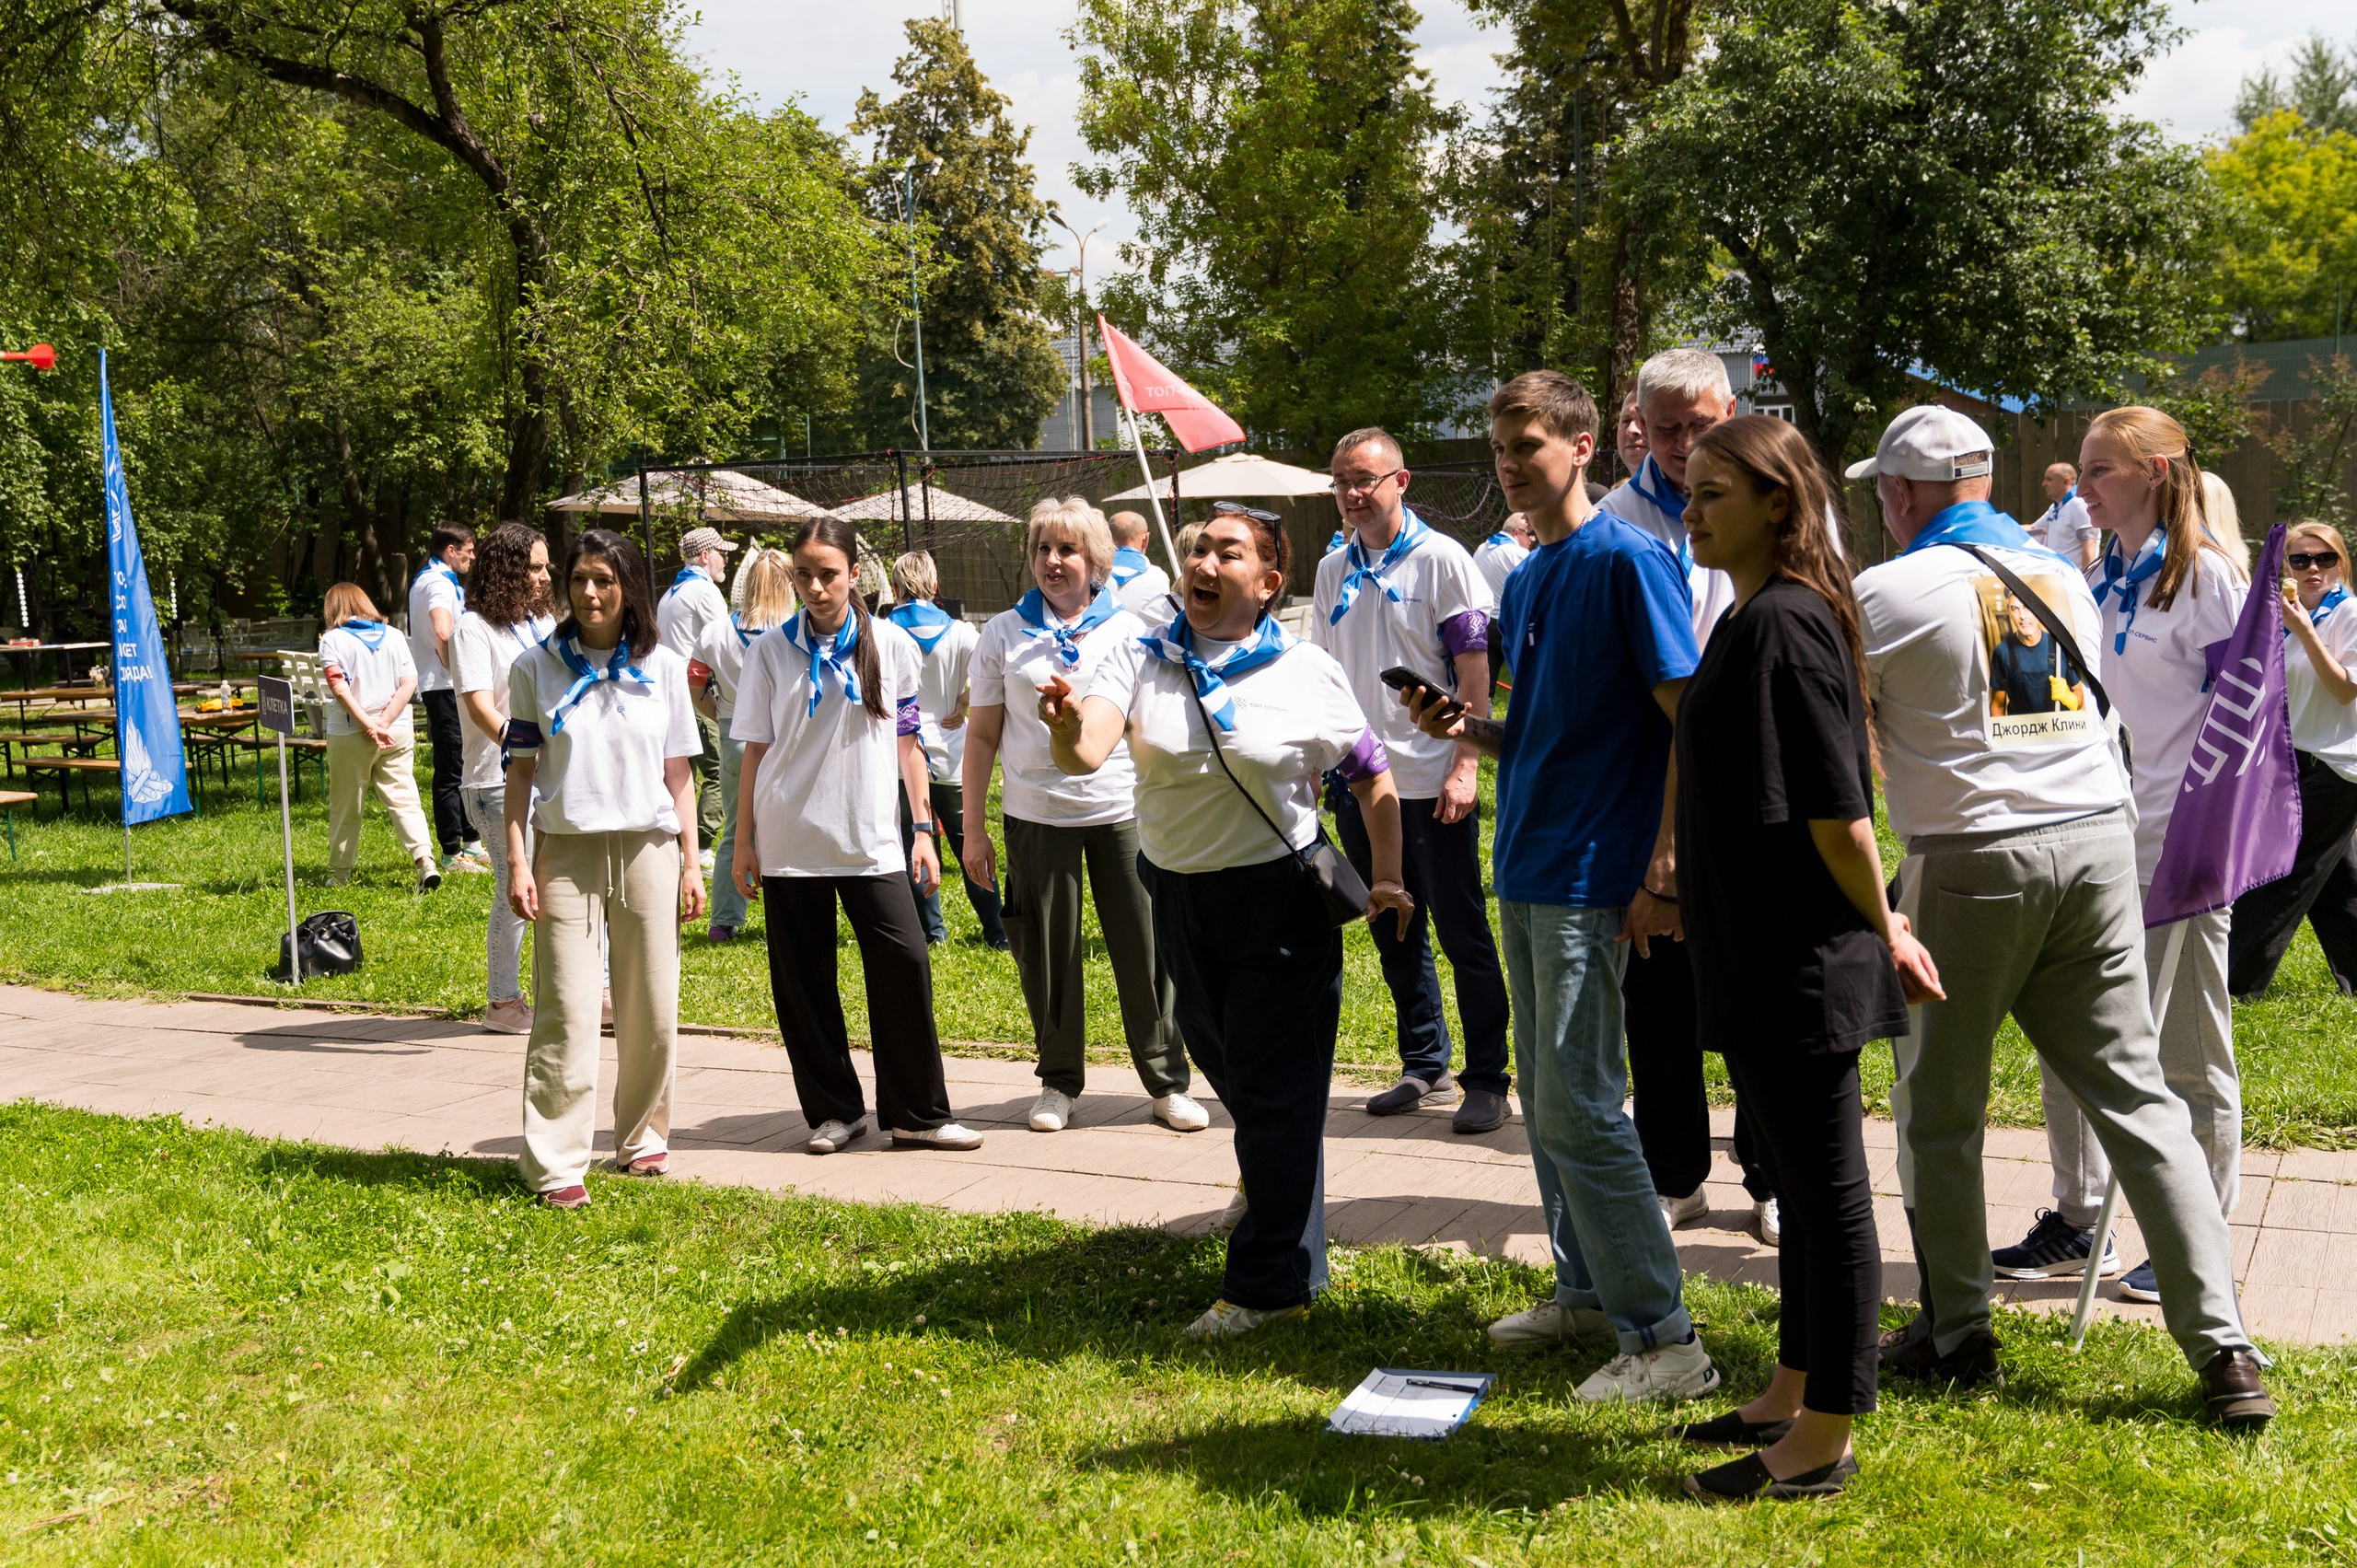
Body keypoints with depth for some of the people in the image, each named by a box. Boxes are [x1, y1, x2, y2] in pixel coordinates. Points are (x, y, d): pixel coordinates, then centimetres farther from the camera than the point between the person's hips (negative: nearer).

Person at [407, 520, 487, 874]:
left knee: (461, 765, 16)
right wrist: (453, 667, -18)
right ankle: (452, 855, -1)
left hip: (441, 686, 11)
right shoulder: (439, 583, -16)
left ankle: (470, 843, 25)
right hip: (444, 687, -11)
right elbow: (443, 633, -33)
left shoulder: (426, 579, 18)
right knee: (450, 771, -6)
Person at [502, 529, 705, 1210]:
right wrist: (517, 861, -3)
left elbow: (678, 774, 9)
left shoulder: (663, 667, 7)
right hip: (565, 853, -1)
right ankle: (556, 1167, -2)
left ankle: (642, 1138, 25)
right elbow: (520, 770, 5)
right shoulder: (536, 666, 4)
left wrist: (691, 862, 5)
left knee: (652, 1011, 6)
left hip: (647, 850, 2)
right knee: (565, 1013, -6)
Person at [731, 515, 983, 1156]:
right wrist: (743, 841, 4)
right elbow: (756, 749, 6)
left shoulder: (890, 644, 3)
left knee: (904, 963, -8)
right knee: (803, 980, 4)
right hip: (789, 840, 1)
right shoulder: (771, 648, 3)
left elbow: (907, 742, 8)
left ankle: (918, 1113, 4)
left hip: (871, 838, 0)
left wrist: (923, 827, 4)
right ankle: (834, 1110, 18)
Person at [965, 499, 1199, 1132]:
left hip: (1122, 810, 0)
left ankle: (1167, 1081, 14)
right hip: (1035, 814, 0)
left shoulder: (1128, 630, 5)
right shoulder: (1004, 633, 5)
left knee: (1146, 948, 1)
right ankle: (1059, 1083, 22)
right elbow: (982, 736, 7)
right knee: (1048, 954, 7)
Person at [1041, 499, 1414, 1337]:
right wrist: (1068, 728, -45)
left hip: (1280, 897, -4)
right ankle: (1272, 1178, 55)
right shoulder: (1139, 660, -5)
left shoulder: (1308, 671, -9)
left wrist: (1387, 876, -4)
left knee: (1273, 1086, -4)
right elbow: (1086, 753, -22)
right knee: (1216, 1053, 24)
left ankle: (1271, 1281, 8)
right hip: (1180, 894, 4)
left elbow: (1371, 771, 2)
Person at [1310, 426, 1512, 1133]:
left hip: (1432, 783, -6)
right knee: (1395, 937, 13)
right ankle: (1425, 1067, 25)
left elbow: (1475, 676, -9)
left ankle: (1487, 1078, 9)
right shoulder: (1333, 571, 11)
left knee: (1462, 935, 1)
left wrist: (1465, 766, -16)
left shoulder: (1441, 559, -6)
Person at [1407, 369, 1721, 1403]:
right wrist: (1469, 729, 2)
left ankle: (1664, 1341, -1)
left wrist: (1663, 871, -18)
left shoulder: (1628, 559, -10)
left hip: (1590, 872, -9)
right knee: (1545, 1100, 14)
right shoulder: (1522, 581, 15)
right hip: (1523, 868, 9)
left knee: (1579, 1106, -9)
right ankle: (1587, 1290, 28)